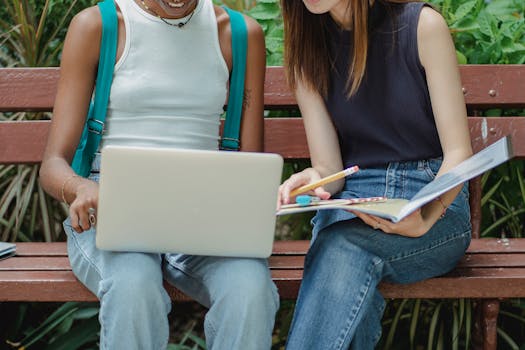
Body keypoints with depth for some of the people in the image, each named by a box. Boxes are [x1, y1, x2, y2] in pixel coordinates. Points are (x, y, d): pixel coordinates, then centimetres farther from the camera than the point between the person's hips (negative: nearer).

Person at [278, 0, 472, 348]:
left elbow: (458, 153, -7)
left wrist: (425, 219, -27)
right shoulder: (307, 50, 6)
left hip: (436, 201, -2)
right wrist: (312, 180, -24)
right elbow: (329, 170, 2)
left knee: (344, 245, -34)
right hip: (349, 202, 2)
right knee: (347, 262, -34)